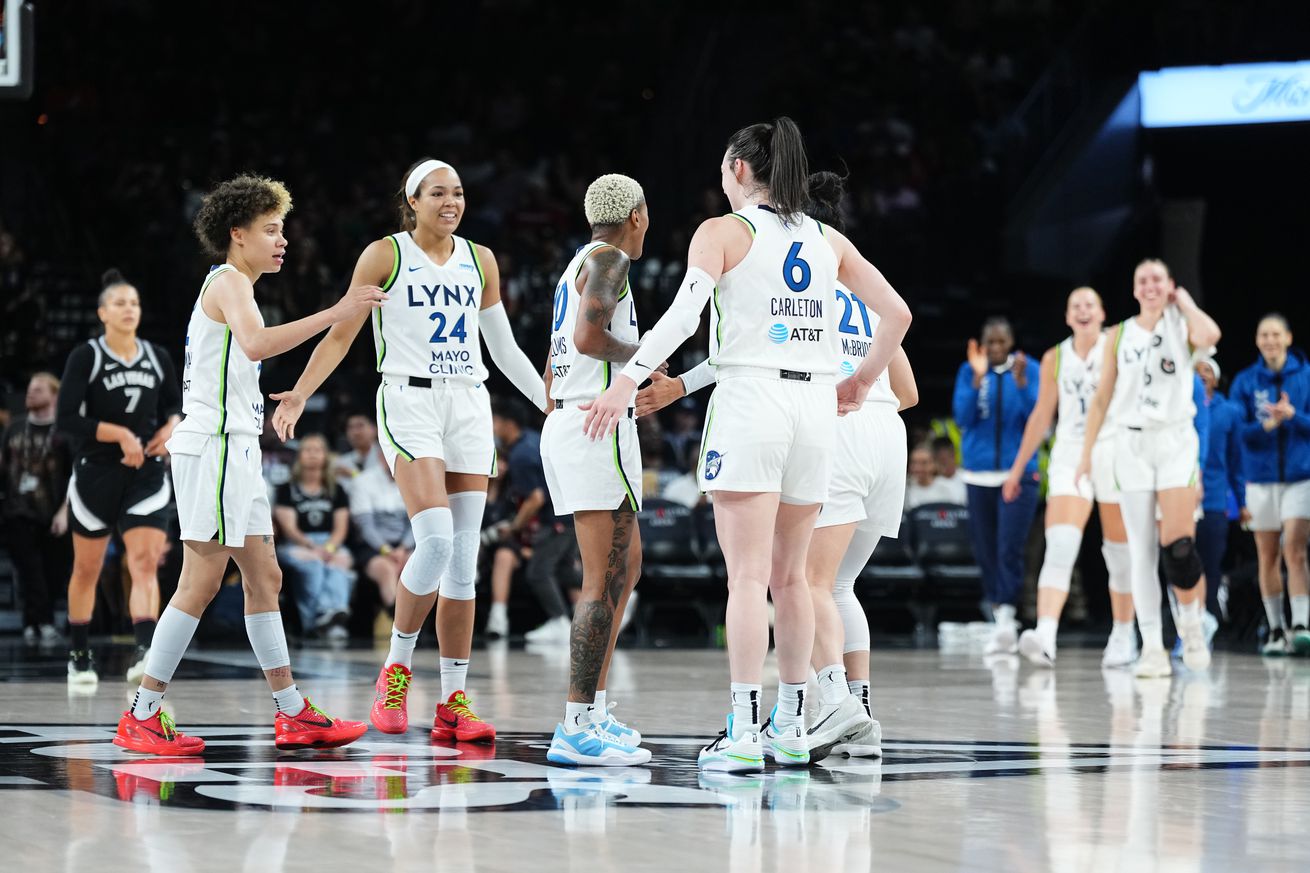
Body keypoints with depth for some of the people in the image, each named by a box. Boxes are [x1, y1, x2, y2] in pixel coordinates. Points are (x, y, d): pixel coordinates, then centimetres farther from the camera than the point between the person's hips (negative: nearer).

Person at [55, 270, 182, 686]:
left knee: (145, 562, -16)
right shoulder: (85, 356, -8)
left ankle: (145, 653, -27)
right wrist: (120, 434, -22)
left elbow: (175, 403, 18)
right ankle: (78, 655, 28)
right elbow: (66, 419, -14)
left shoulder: (157, 357, 4)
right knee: (87, 569, 11)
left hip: (146, 475, 2)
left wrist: (171, 426, -4)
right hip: (96, 475, -2)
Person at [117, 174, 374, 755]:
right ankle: (141, 718, -7)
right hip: (214, 445, -11)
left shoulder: (230, 287, 21)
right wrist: (335, 313, -33)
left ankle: (293, 714, 11)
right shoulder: (229, 281, -10)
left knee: (264, 577, 9)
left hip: (235, 447, 11)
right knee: (202, 580, -10)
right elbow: (255, 344, -31)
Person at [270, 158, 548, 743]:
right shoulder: (385, 255, 1)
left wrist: (554, 405, 18)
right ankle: (396, 668, -1)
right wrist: (300, 393, -13)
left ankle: (454, 704, 3)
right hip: (409, 403, -5)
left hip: (470, 409, 5)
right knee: (436, 540, -21)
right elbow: (340, 334, 0)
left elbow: (504, 349, 21)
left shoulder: (479, 261, 14)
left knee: (464, 558, 0)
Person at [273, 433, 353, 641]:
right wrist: (313, 547, -18)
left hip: (332, 545, 1)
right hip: (295, 546, -1)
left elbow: (341, 528, 10)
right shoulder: (287, 490, 13)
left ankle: (337, 611, -62)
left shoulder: (336, 491, 22)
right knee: (313, 563, -38)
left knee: (340, 561, -36)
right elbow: (289, 528, 1)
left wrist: (329, 547, -13)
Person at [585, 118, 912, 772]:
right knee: (788, 575, 13)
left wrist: (628, 381, -14)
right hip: (816, 404, 5)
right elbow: (897, 313, 11)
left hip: (750, 399, -5)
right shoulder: (829, 241, 14)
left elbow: (684, 313, -13)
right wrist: (861, 382, 20)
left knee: (748, 574, -8)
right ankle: (790, 727, 16)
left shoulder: (724, 232, 1)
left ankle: (744, 731, -13)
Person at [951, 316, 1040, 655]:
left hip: (1019, 472, -3)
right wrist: (978, 379, -15)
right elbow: (963, 417, -3)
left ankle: (1007, 617, -16)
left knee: (1010, 548, -15)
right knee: (985, 551, 7)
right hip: (979, 473, 3)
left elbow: (1037, 416, -7)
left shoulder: (1028, 368, -1)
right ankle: (1000, 617, 18)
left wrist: (1020, 382, -21)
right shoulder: (969, 371, 4)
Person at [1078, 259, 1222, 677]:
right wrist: (1086, 453, 7)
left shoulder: (1181, 324, 2)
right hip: (1132, 443, 3)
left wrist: (1184, 301, -6)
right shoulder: (1121, 335, 9)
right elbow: (1102, 398, 11)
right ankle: (1153, 648, 0)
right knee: (1141, 551, -1)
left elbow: (1210, 335, -23)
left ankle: (1191, 619, 11)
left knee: (1177, 543, -15)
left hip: (1176, 441, -3)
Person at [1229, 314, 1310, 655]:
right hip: (1261, 478, 2)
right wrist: (1268, 425, -20)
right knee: (1267, 557, 7)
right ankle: (1276, 631, 16)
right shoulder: (1245, 381, 4)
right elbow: (1239, 430, -2)